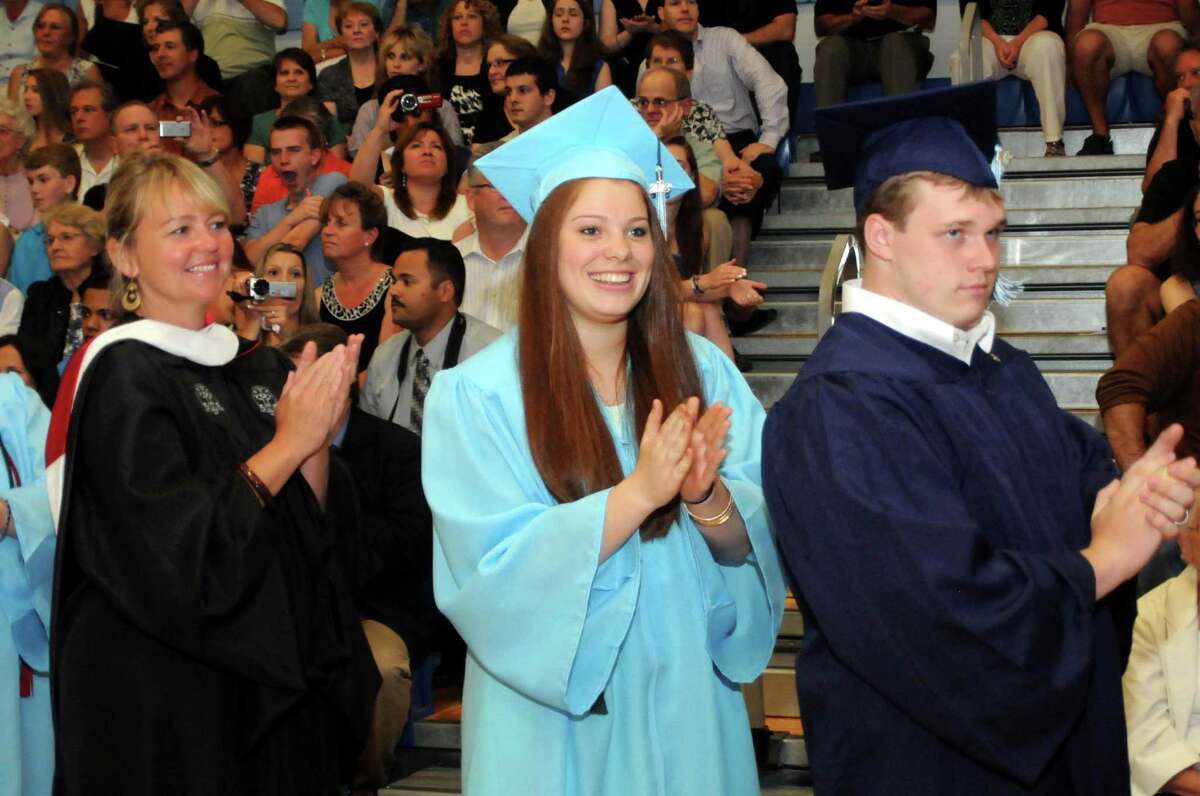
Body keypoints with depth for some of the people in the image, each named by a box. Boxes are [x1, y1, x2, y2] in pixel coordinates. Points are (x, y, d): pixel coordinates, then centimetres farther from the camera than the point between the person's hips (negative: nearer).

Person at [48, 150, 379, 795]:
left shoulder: (252, 364, 8)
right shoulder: (120, 374, -13)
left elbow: (307, 523, 8)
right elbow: (174, 549, -22)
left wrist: (319, 437, -9)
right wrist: (288, 444, -18)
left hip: (271, 681, 7)